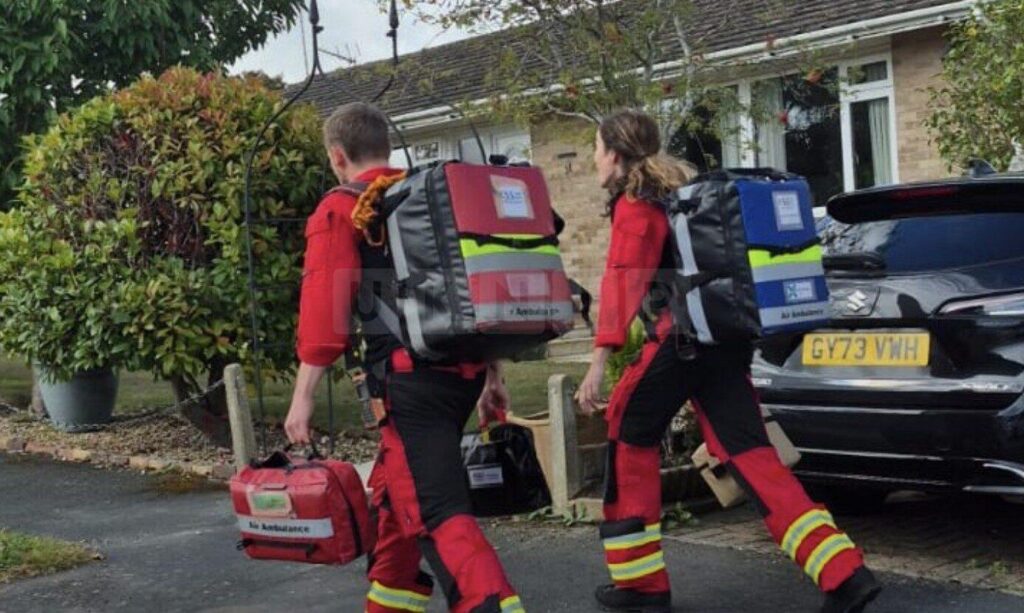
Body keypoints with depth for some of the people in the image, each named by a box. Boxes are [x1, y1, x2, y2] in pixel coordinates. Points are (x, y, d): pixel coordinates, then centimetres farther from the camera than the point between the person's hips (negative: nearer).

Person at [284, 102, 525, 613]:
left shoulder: (340, 210, 0)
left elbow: (323, 304, -11)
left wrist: (303, 395, -10)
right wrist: (493, 373, 23)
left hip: (410, 378, -8)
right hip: (464, 371, 8)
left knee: (439, 513, -12)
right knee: (394, 490, 24)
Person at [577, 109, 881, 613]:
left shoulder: (634, 204, -4)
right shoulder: (683, 190, 22)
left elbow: (623, 281, -16)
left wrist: (599, 362, -22)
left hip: (682, 338, -8)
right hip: (727, 336, 8)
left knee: (630, 441, 9)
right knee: (750, 454, 3)